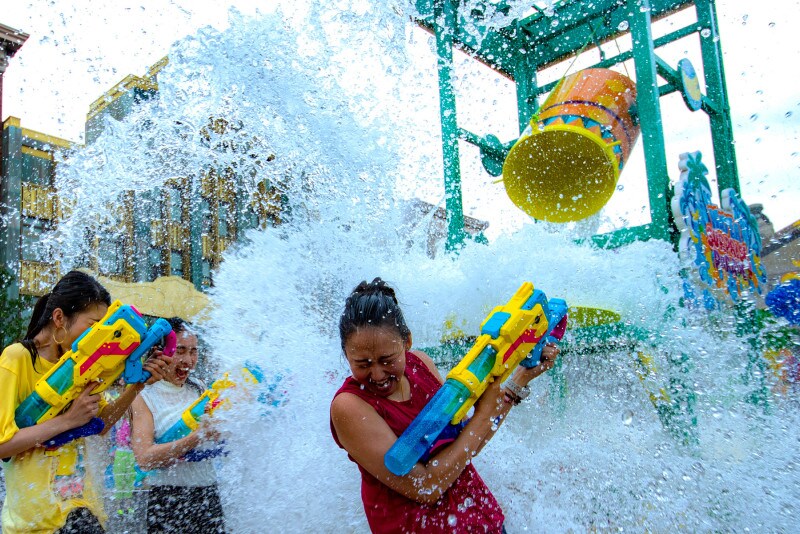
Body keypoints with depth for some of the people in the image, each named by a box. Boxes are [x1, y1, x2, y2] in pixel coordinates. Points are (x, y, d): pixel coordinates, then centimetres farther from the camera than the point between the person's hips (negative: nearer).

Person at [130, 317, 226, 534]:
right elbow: (144, 457, -17)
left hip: (209, 495, 5)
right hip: (167, 500, -4)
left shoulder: (199, 388, 8)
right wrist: (197, 437, -25)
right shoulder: (143, 398, -6)